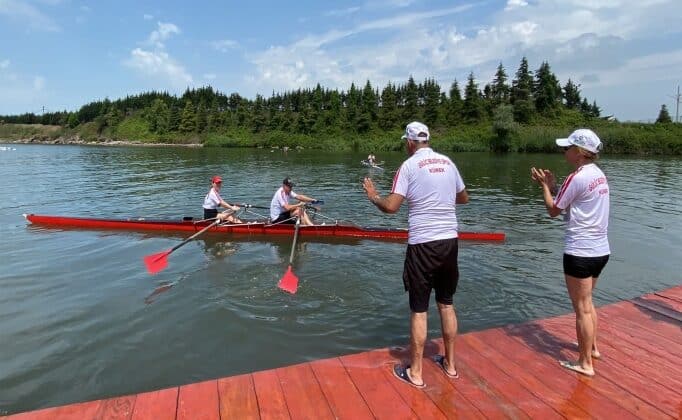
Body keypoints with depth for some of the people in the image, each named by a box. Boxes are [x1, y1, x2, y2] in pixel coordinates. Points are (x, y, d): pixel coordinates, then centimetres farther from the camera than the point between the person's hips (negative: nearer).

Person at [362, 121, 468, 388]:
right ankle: (450, 364, 32)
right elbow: (464, 198, 20)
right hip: (449, 241, 5)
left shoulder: (409, 165, -8)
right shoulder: (448, 162, 8)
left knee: (419, 309, 5)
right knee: (446, 303, 18)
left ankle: (415, 373, 16)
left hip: (422, 244, -5)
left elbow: (391, 207, -14)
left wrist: (373, 196, 6)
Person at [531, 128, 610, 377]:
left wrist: (545, 186, 4)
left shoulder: (577, 177, -17)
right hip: (600, 250, 9)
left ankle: (585, 364, 13)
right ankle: (592, 347, 40)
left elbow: (553, 210, -8)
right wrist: (553, 186, 13)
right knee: (587, 303, 25)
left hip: (580, 252, -9)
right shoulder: (598, 174, 10)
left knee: (582, 308, 2)